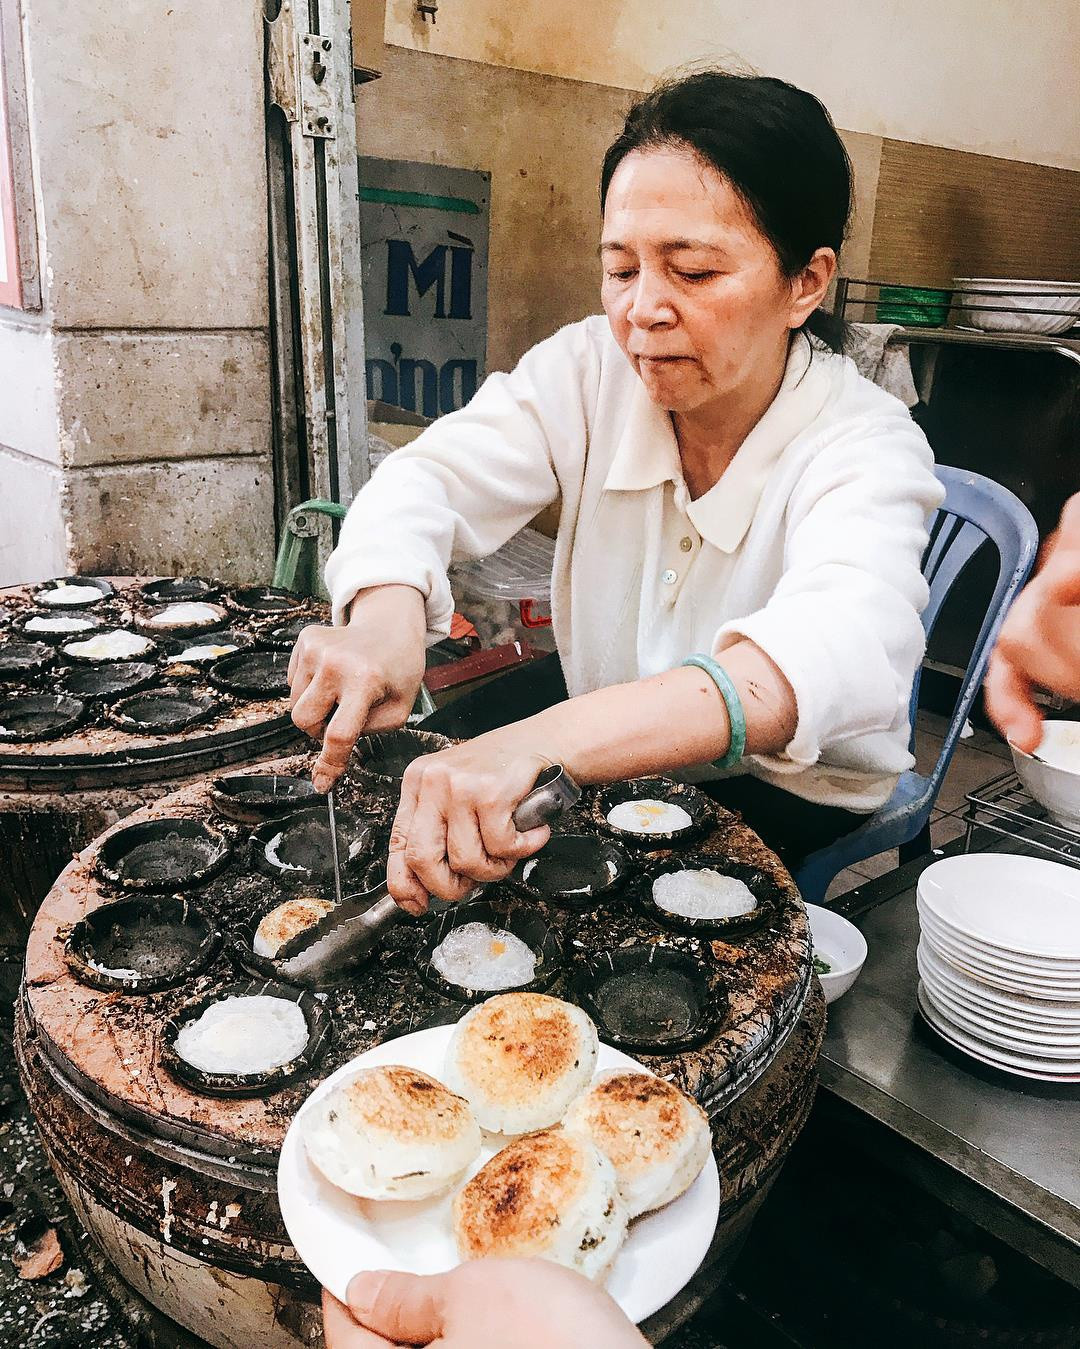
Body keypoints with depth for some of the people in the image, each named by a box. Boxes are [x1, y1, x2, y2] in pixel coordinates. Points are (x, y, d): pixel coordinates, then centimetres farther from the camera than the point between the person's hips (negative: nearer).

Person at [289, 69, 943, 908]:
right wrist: (385, 616, -44)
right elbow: (431, 477, -19)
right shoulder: (593, 369, -10)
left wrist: (545, 739, -60)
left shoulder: (868, 449, -23)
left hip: (794, 813, -3)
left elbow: (840, 651, -43)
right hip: (608, 776, 3)